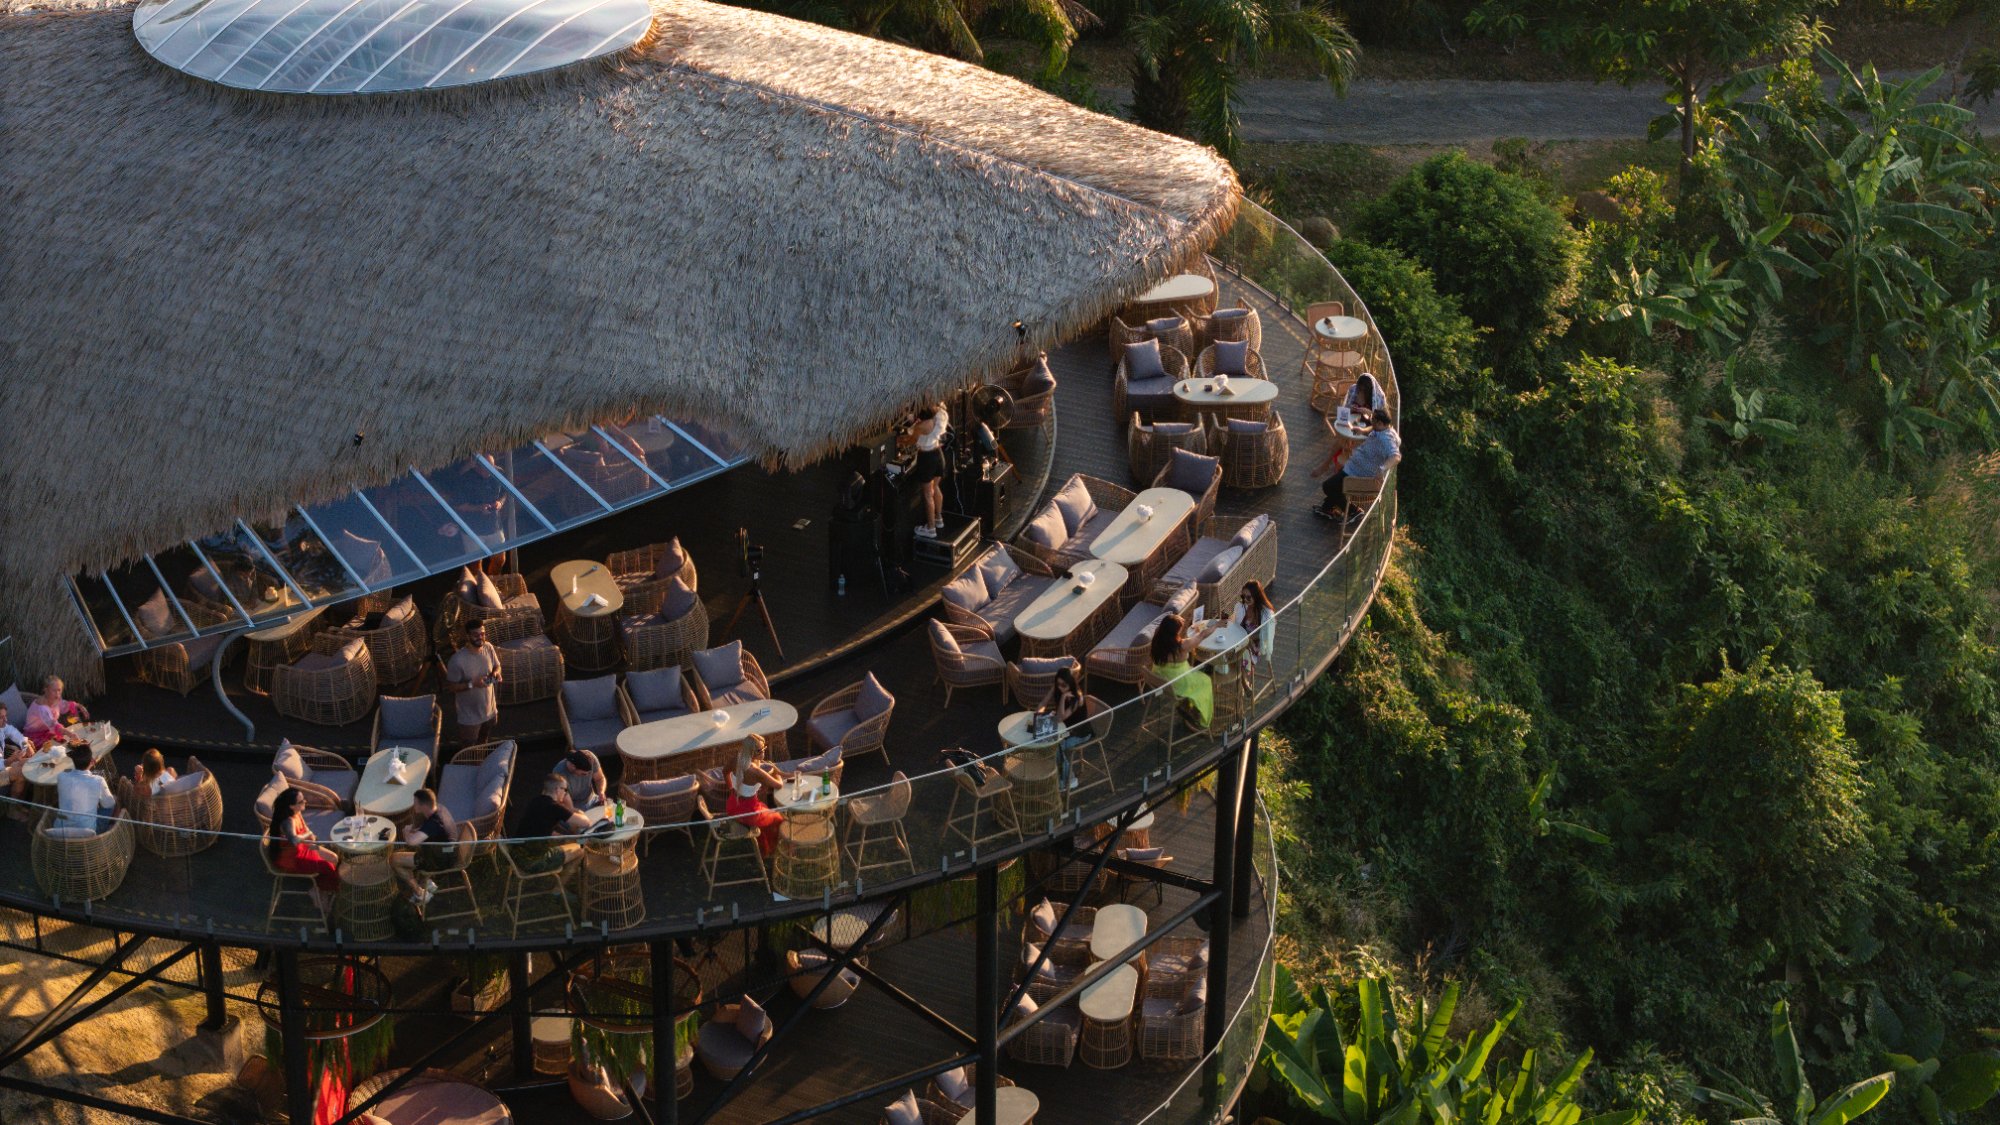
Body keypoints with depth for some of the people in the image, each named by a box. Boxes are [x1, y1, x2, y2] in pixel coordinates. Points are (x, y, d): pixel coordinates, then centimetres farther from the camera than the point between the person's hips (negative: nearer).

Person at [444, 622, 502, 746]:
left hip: (489, 711, 5)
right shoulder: (458, 660, -28)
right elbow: (451, 686, -18)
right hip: (469, 716, -5)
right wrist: (472, 684, -32)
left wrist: (496, 673, -16)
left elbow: (497, 666, 8)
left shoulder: (489, 648, -11)